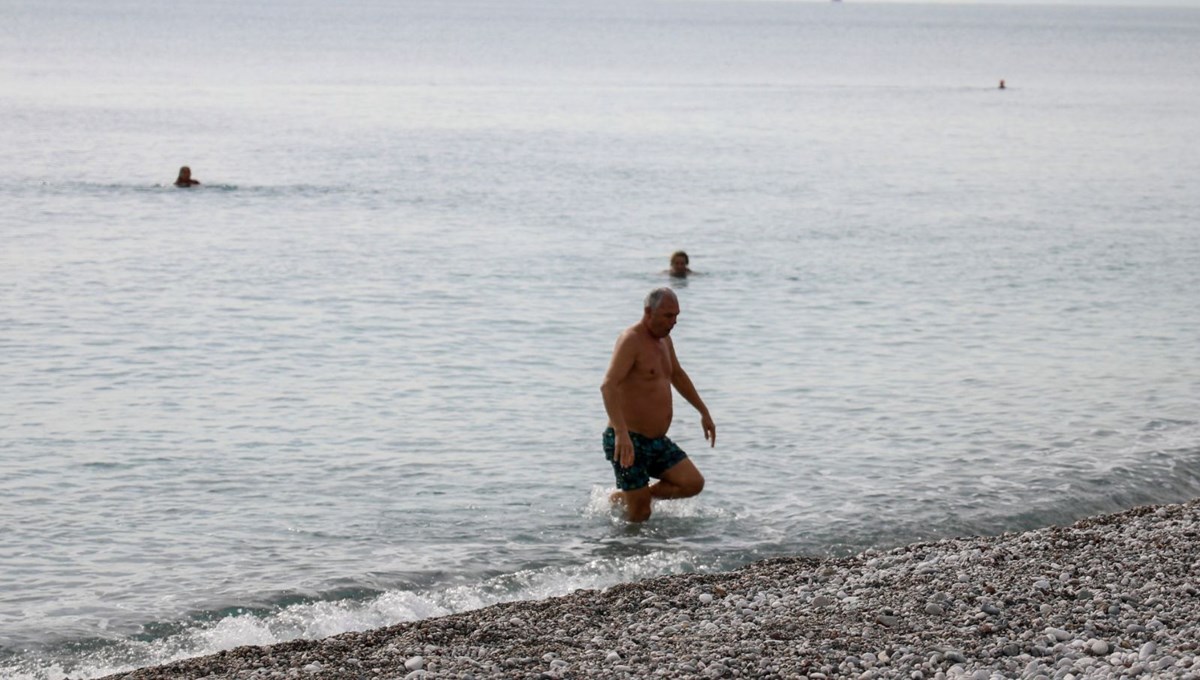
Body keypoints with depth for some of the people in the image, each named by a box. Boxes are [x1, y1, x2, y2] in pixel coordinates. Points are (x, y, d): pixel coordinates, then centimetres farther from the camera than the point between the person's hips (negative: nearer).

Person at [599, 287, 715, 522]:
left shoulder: (663, 338, 12)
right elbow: (608, 386, -30)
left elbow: (677, 375, 31)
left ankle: (623, 497, 14)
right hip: (628, 442, -9)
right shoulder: (631, 340, -17)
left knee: (693, 483, -5)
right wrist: (621, 433, -41)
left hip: (657, 441, 9)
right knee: (640, 515, -9)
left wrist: (704, 412, 33)